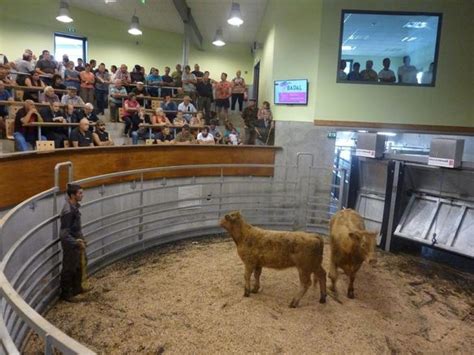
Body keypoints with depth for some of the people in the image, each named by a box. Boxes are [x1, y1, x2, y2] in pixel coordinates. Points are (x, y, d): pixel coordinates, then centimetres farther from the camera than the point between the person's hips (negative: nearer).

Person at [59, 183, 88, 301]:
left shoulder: (74, 206, 2)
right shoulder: (68, 210, -27)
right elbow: (64, 233, -27)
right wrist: (75, 242, -33)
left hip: (77, 241, 9)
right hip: (70, 244, -9)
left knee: (79, 266, 22)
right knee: (69, 269, 8)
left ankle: (77, 288, 40)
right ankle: (65, 293, 26)